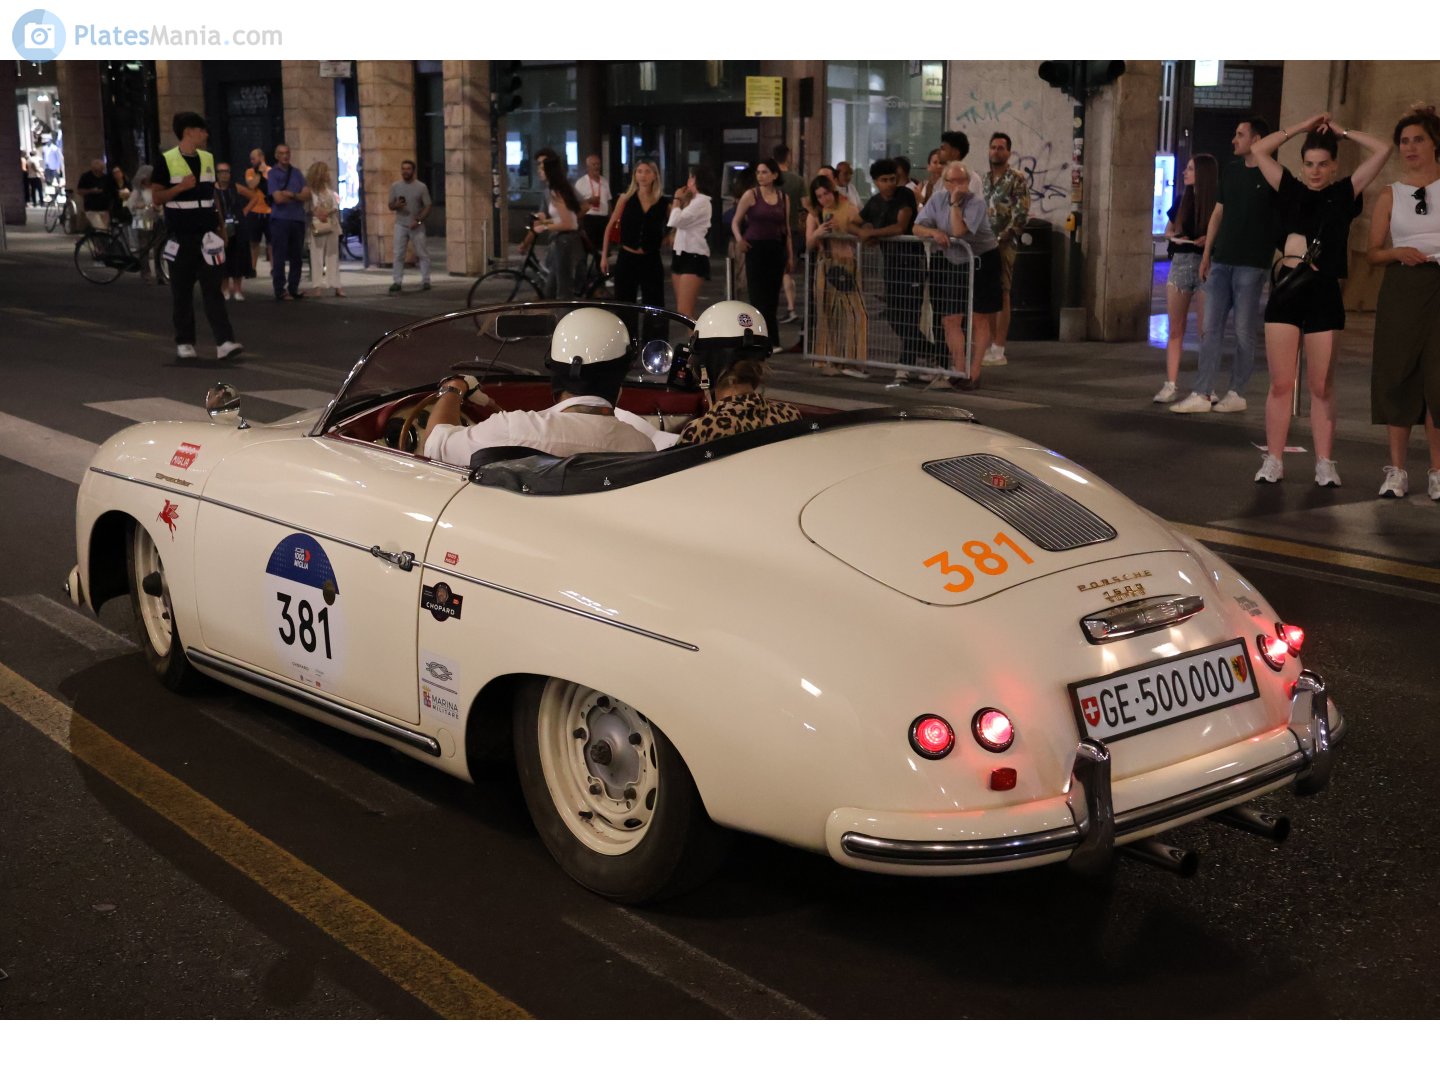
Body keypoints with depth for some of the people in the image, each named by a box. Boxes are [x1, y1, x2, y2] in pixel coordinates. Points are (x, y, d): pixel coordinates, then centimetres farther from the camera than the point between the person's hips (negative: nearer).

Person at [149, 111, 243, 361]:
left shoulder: (208, 159, 12)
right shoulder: (167, 161, -4)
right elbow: (157, 197, -5)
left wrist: (221, 226, 16)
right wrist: (181, 187, -19)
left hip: (207, 236, 3)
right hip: (181, 237, -3)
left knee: (213, 289, -5)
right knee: (182, 292, 4)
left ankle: (224, 342, -13)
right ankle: (184, 342, 14)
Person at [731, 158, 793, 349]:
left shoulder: (784, 198, 10)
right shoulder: (751, 195, -1)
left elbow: (786, 229, 15)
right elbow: (736, 222, 2)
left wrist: (790, 256, 13)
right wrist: (739, 239, -17)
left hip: (776, 250, 3)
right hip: (756, 249, -3)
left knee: (772, 297, 5)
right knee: (758, 296, -5)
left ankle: (770, 340, 14)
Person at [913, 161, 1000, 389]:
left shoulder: (976, 203, -14)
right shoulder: (936, 202, 1)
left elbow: (959, 231, -27)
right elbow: (917, 228, -5)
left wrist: (955, 203, -23)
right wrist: (934, 232, -24)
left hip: (980, 263, -4)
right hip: (950, 265, 4)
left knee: (980, 319, 1)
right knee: (951, 319, 0)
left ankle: (974, 373, 6)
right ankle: (959, 371, 7)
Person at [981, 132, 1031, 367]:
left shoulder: (1017, 179, -3)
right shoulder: (984, 179, 16)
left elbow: (1021, 214, -10)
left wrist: (1001, 239, -16)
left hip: (1003, 244, -6)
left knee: (1001, 294, -6)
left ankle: (998, 350, -6)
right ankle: (983, 345, 11)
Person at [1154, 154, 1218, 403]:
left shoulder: (1217, 204, -2)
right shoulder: (1182, 201, 13)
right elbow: (1169, 229, 21)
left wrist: (1209, 240, -21)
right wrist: (1175, 237, 0)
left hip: (1206, 266, -5)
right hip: (1179, 263, 5)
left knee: (1205, 330, -2)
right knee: (1175, 329, 2)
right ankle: (1170, 385, 3)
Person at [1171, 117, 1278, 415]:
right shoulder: (1230, 170, 13)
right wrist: (1207, 254, 12)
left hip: (1251, 264, -5)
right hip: (1221, 261, 6)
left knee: (1243, 331, 0)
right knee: (1211, 327, 2)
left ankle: (1237, 394, 8)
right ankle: (1201, 394, 3)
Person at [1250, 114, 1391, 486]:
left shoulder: (1344, 194, 6)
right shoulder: (1291, 191, 10)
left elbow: (1382, 150, 2)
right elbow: (1259, 150, 11)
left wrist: (1341, 131, 11)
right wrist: (1303, 126, 11)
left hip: (1323, 294, -1)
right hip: (1286, 291, 1)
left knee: (1321, 386, 4)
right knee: (1281, 383, 1)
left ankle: (1325, 464, 8)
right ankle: (1273, 461, 4)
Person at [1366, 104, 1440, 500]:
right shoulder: (1390, 195, 8)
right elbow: (1373, 252, 8)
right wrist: (1398, 253, -12)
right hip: (1402, 287, 1)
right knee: (1398, 375, 0)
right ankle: (1396, 470, 7)